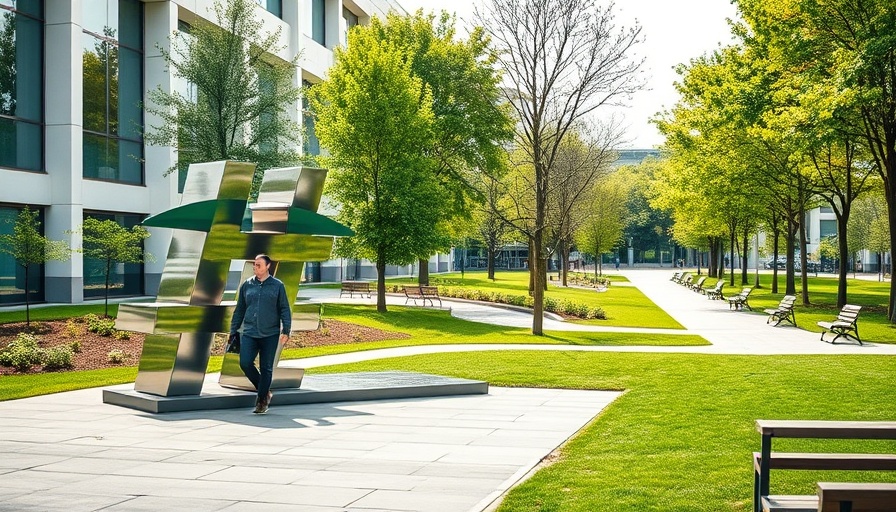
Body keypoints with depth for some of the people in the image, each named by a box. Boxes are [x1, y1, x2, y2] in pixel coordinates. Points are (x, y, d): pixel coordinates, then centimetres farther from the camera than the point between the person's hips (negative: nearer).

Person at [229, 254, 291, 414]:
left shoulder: (277, 285, 2)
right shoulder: (247, 285, 9)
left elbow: (285, 310, 1)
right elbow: (239, 310, 14)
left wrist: (285, 330, -9)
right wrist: (233, 331, 12)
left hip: (270, 335, -2)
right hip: (249, 333, 2)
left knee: (266, 368, 2)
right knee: (245, 363, -10)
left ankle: (262, 400, 15)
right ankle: (265, 391, 12)